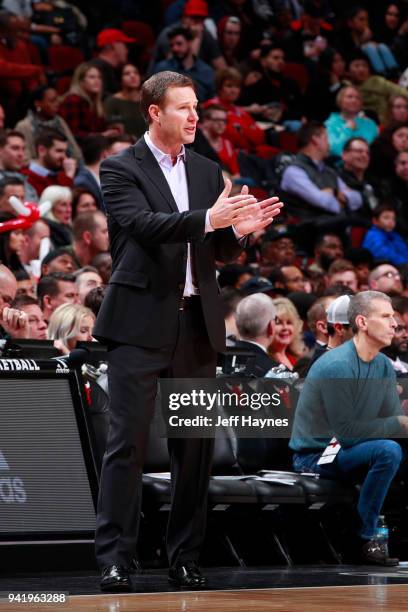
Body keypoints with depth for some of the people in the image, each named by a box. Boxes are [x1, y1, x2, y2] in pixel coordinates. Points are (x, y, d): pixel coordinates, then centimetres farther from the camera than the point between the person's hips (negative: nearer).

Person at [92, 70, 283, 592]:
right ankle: (114, 559, -4)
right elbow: (142, 224, -19)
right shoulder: (121, 169, -2)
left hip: (196, 323, 6)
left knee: (195, 444, 6)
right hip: (140, 322, -5)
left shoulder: (207, 172, 15)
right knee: (128, 440, -7)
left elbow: (220, 251, 13)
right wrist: (209, 219, -31)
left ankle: (185, 558, 13)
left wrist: (239, 229, -9)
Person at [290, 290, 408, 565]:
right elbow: (345, 431, -23)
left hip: (346, 451, 8)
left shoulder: (384, 367, 5)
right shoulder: (337, 367, -21)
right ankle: (365, 540, -21)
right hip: (315, 456, -8)